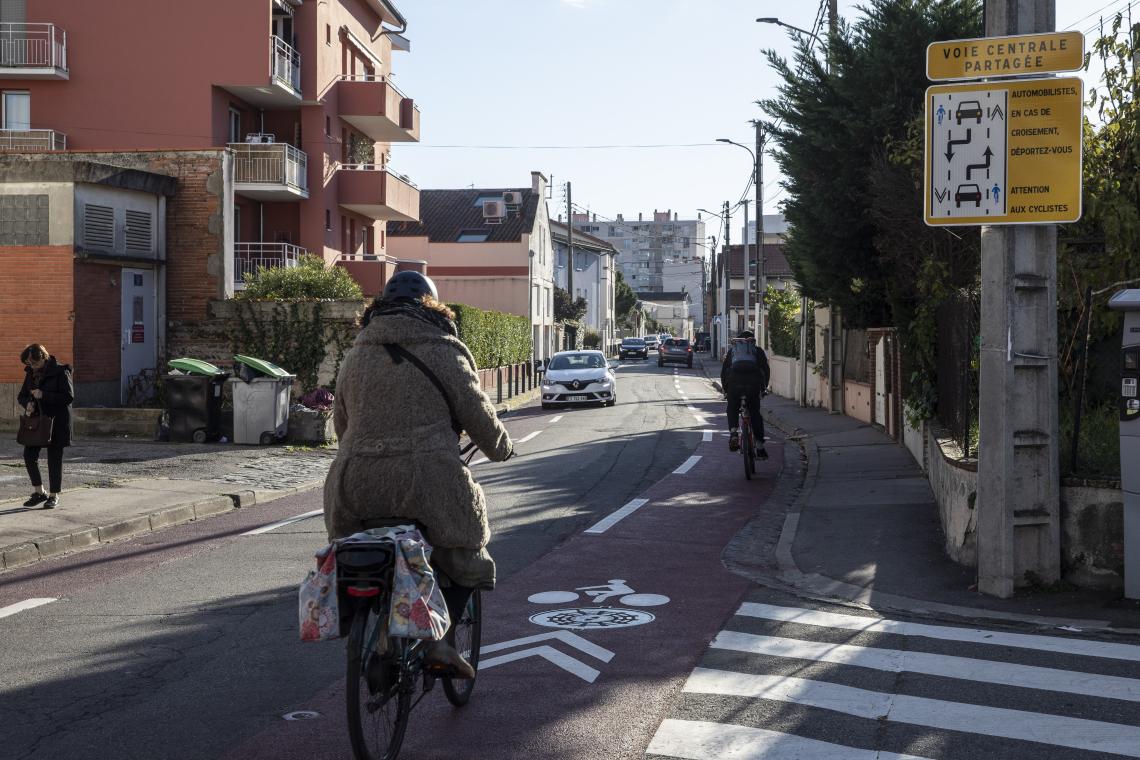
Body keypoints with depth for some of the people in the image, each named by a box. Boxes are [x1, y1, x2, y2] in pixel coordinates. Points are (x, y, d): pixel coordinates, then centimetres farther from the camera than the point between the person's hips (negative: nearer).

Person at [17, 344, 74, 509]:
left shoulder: (60, 372, -11)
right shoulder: (31, 373, 9)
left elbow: (69, 396, -17)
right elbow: (22, 396, 16)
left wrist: (44, 395, -22)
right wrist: (28, 403, -8)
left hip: (57, 421, -6)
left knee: (54, 458, 1)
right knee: (29, 455, 1)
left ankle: (54, 495, 12)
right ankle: (39, 492, 16)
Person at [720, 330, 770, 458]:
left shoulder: (732, 349, 27)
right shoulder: (757, 350, 24)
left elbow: (724, 371, 23)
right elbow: (766, 369, 16)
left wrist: (725, 389, 29)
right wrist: (763, 387, 25)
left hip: (734, 382, 0)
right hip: (753, 384, 0)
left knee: (732, 409, 22)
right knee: (755, 413, 14)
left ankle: (733, 432, -5)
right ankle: (760, 445, 8)